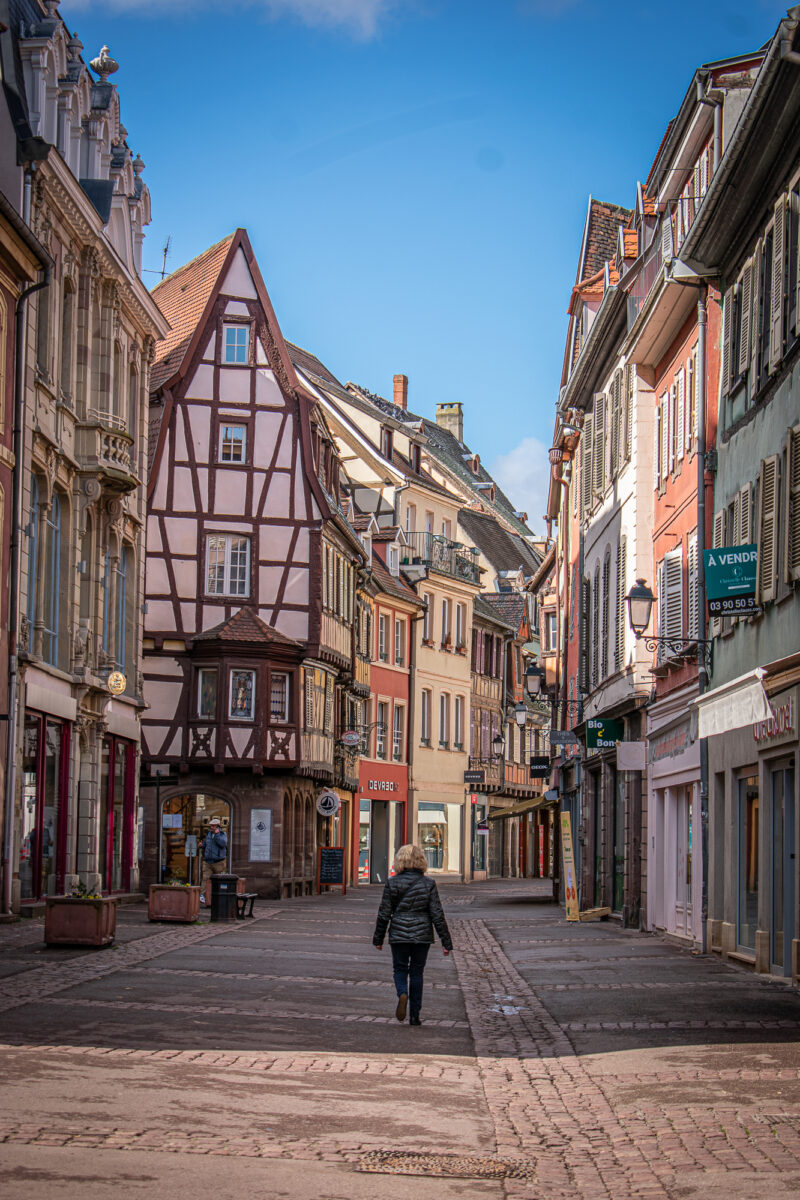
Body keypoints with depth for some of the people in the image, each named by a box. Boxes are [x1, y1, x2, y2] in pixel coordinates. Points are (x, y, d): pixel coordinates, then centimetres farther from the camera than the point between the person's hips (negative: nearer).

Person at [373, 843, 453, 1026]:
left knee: (400, 969, 14)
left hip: (398, 935, -1)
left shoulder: (392, 883, -5)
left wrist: (378, 938, 10)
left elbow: (384, 913, -1)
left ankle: (402, 994, -17)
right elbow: (437, 915, -4)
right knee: (417, 972, 11)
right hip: (422, 935, 1)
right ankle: (415, 1015, 11)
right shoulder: (428, 884, -4)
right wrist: (446, 941, 1)